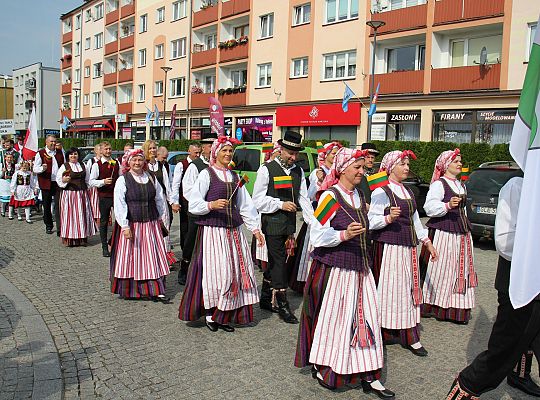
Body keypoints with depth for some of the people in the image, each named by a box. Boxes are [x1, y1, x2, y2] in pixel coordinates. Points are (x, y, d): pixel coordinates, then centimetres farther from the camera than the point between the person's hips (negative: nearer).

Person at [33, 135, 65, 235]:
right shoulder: (40, 153, 0)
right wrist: (42, 168, -24)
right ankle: (48, 226, 23)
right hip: (46, 184, -1)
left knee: (59, 205, -5)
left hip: (58, 183, 1)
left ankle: (60, 229, -4)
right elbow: (35, 169, -3)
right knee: (47, 206, 8)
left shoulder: (60, 153, 10)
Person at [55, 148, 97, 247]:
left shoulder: (82, 165, 12)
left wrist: (86, 189, 14)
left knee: (82, 215, 4)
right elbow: (58, 179, -2)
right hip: (69, 193, -4)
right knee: (70, 215, -4)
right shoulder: (64, 166, 0)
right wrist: (64, 180, -22)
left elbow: (87, 179, 20)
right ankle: (69, 239, 1)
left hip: (82, 194, 4)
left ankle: (82, 238, 11)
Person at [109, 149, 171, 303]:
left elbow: (160, 199, 16)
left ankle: (156, 291, 6)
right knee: (131, 257, 5)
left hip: (151, 224, 4)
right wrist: (125, 226, -16)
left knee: (154, 258, 2)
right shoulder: (122, 180, -4)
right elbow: (119, 205, -10)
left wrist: (161, 218, 13)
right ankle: (129, 290, 19)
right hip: (131, 224, -3)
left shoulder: (151, 178, 8)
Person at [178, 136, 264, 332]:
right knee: (215, 272, -6)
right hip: (212, 230, -6)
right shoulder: (206, 174, -3)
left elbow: (245, 204, 16)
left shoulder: (235, 176, 14)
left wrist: (255, 228, 12)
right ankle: (210, 314, 12)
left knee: (237, 270, 5)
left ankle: (225, 315, 17)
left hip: (234, 230, 6)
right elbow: (193, 204, -8)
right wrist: (211, 205, -25)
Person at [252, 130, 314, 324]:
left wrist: (313, 222, -1)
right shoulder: (267, 169, -7)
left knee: (274, 261, 15)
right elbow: (258, 200, -7)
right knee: (279, 262, -5)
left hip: (289, 223, 6)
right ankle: (282, 305, 4)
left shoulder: (298, 171, 11)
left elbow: (303, 199, 10)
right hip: (272, 222, -6)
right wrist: (280, 204, -16)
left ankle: (266, 299, 28)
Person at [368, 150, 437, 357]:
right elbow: (371, 222, -13)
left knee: (408, 289, 8)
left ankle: (411, 337, 15)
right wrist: (388, 218, -29)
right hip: (388, 248, -8)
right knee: (388, 289, -4)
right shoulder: (381, 192, -9)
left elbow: (415, 220, 23)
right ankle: (385, 332, 10)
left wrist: (427, 241, 20)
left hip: (408, 247, 8)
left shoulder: (408, 192, 17)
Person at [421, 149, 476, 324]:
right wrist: (448, 205, -33)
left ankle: (456, 308, 14)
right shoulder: (438, 184, -8)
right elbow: (429, 206, -20)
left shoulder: (461, 185, 18)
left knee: (459, 268, 8)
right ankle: (431, 305, 3)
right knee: (440, 269, -6)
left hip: (461, 232, 8)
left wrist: (466, 224, 22)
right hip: (443, 232, -8)